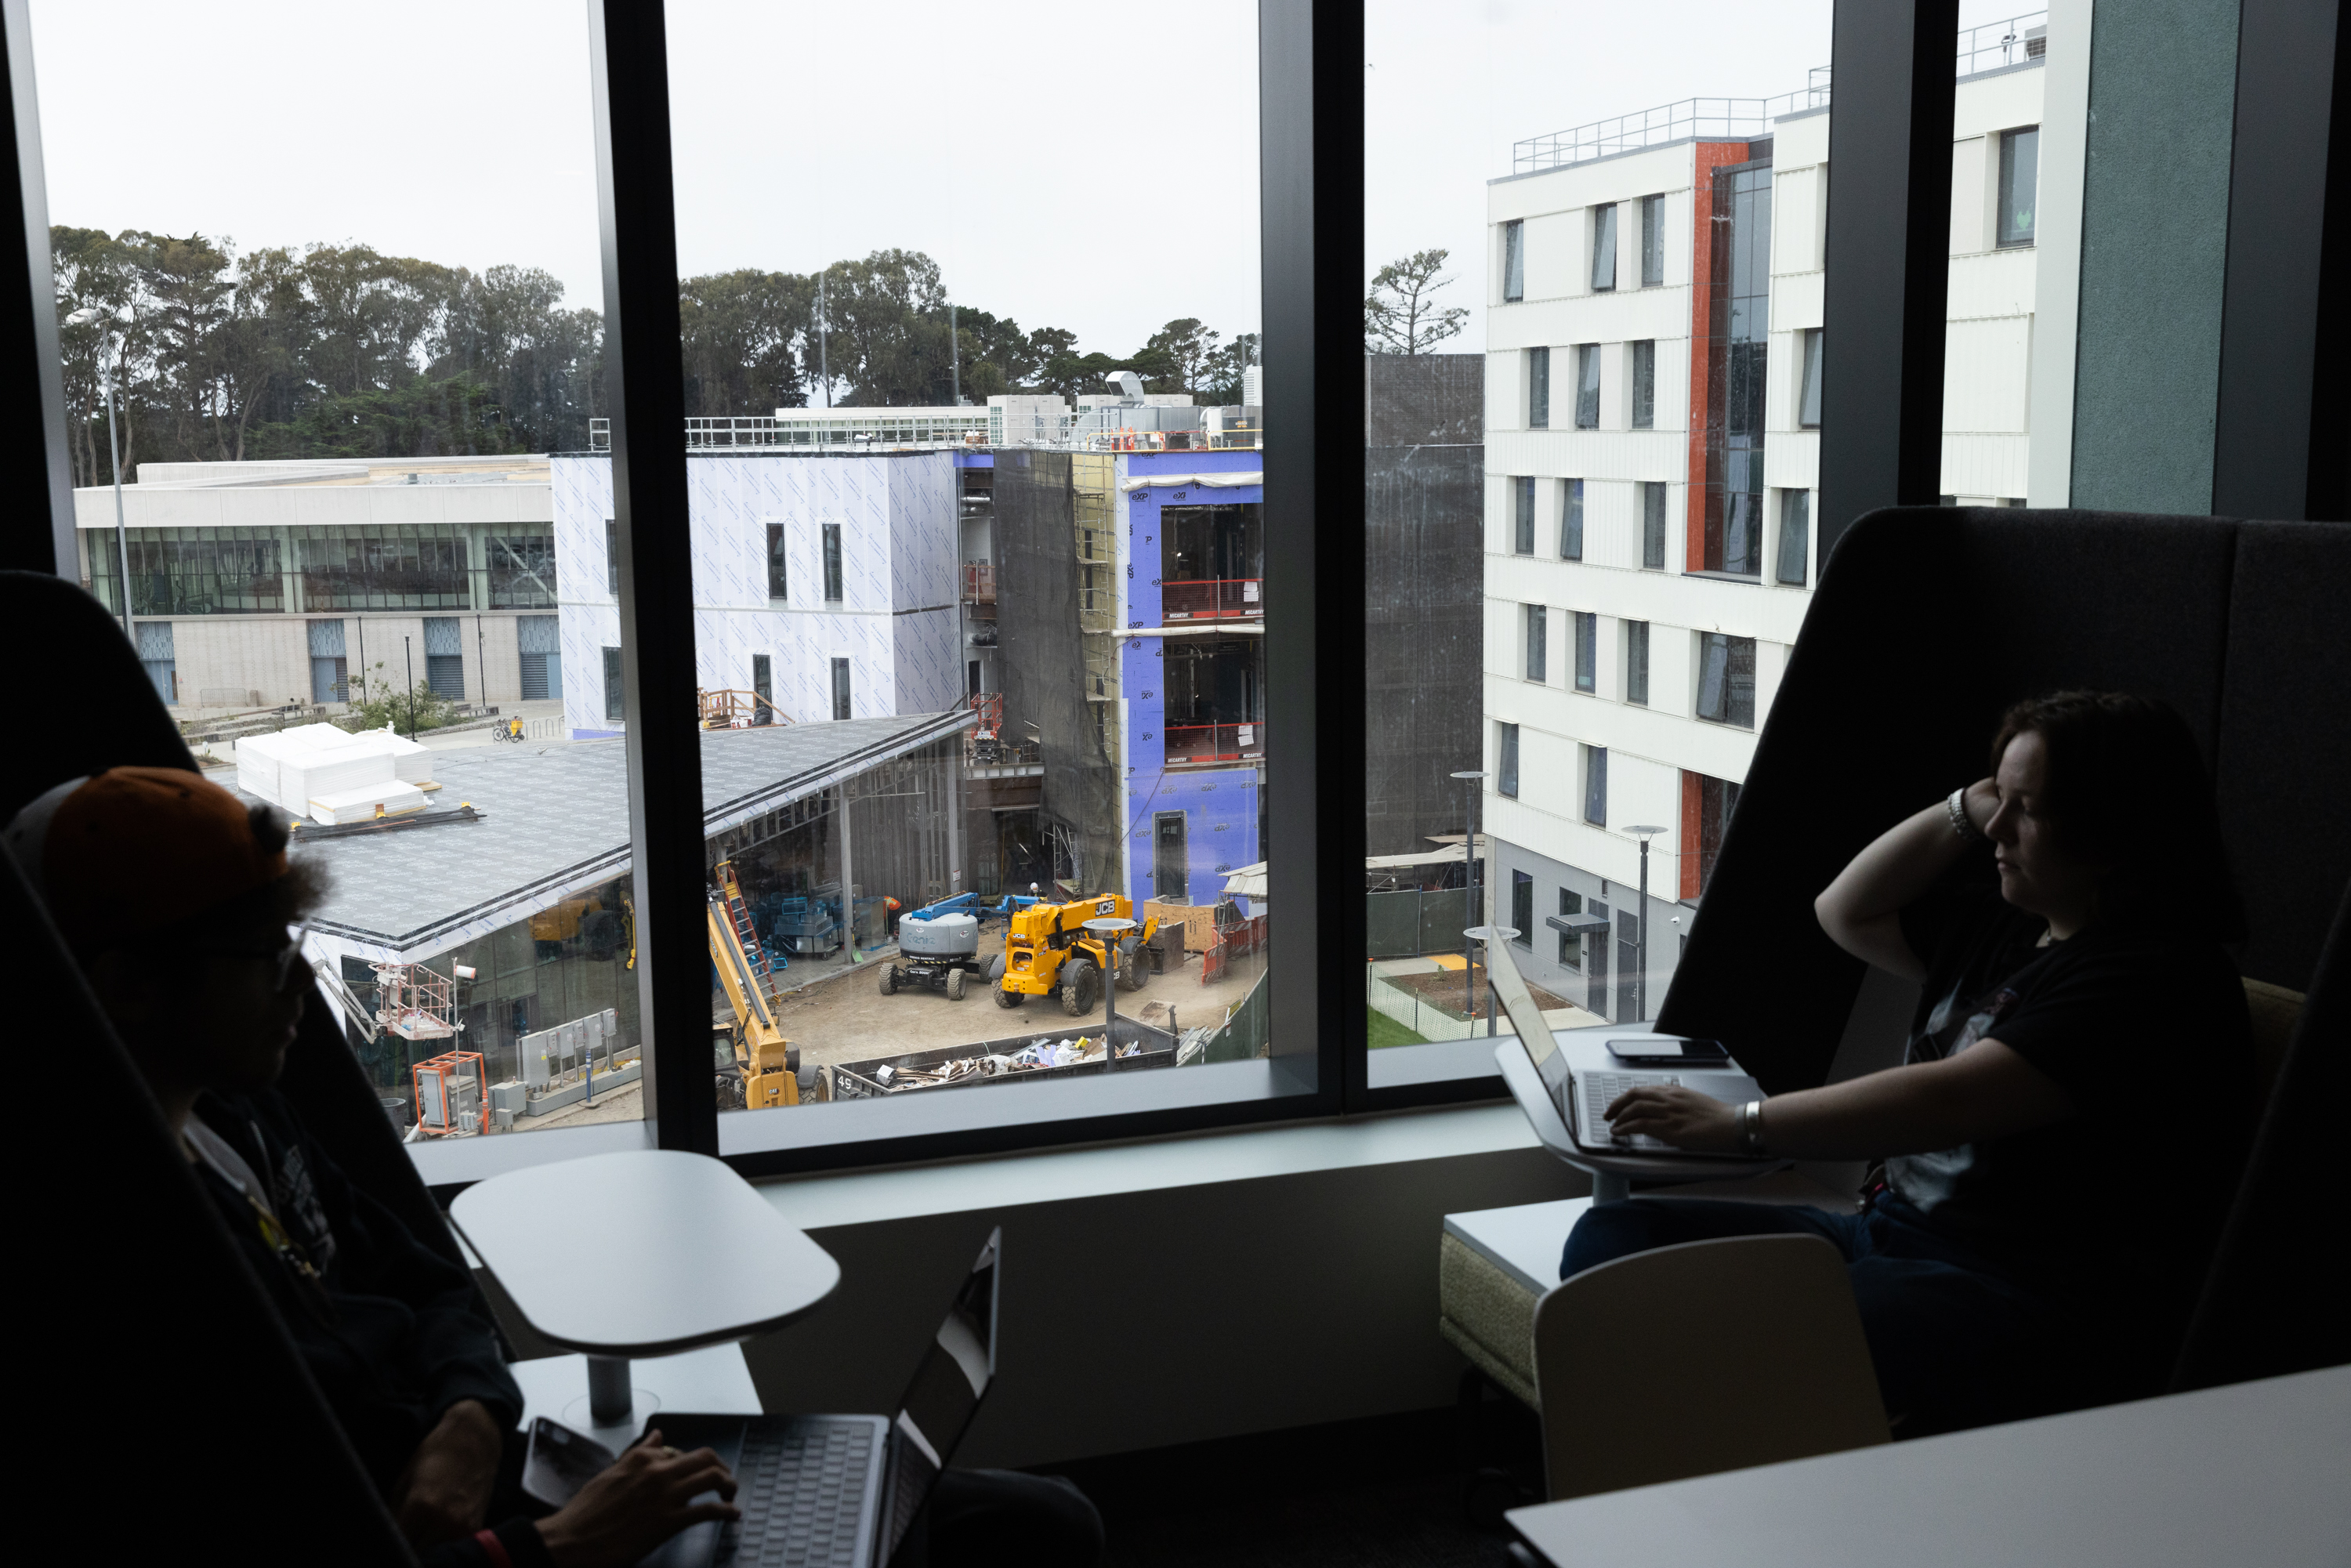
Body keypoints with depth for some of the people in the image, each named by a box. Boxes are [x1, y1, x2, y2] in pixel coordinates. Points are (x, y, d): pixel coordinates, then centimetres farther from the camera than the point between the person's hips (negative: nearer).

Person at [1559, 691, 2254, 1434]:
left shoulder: (2159, 976, -12)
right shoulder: (2008, 926, 17)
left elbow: (1948, 1103, -22)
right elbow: (1846, 913, 30)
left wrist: (1739, 1125, -18)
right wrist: (1966, 809, 16)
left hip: (2034, 1298, -9)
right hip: (1890, 1230, 10)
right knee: (1612, 1237, -10)